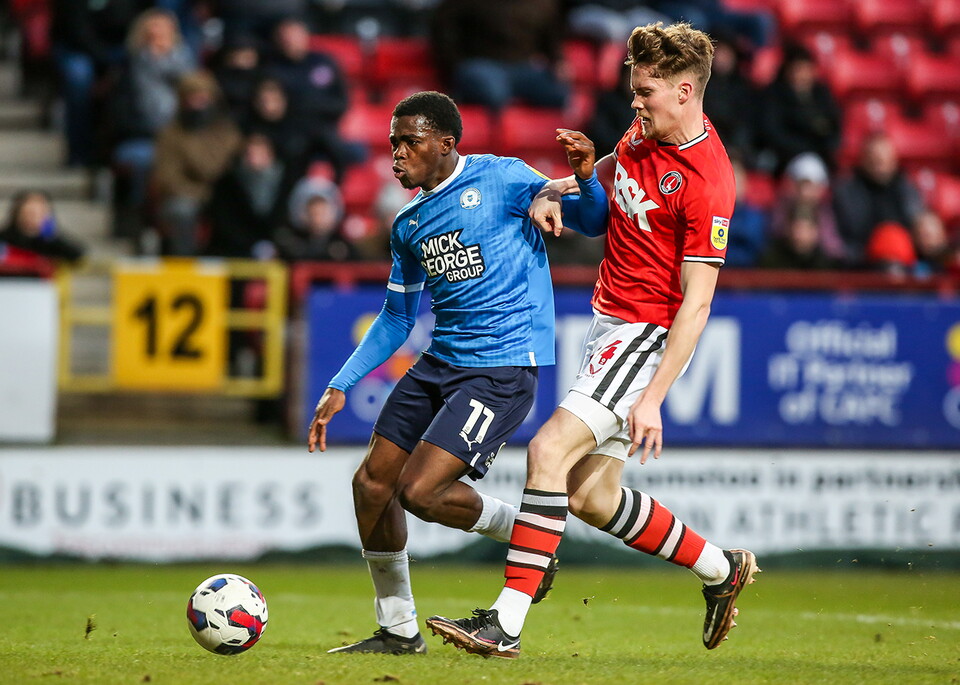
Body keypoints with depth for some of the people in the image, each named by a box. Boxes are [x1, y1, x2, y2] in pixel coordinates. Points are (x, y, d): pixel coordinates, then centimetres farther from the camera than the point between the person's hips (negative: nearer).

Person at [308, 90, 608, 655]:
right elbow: (397, 318, 22)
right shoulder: (409, 225, 13)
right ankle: (398, 630, 19)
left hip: (503, 368, -8)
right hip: (440, 362, 8)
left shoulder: (501, 179, -6)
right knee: (372, 483, 4)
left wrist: (586, 177, -28)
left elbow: (594, 221, -6)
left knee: (420, 492, -18)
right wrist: (340, 388, 16)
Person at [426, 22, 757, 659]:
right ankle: (721, 568, 26)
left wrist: (653, 398, -24)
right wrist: (580, 169, 3)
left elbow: (696, 303, -21)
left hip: (646, 334, -9)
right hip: (611, 324, 9)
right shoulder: (645, 132, 5)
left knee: (549, 451, -20)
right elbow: (607, 178, 28)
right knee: (589, 497, 10)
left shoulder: (706, 183, -20)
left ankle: (506, 623, -20)